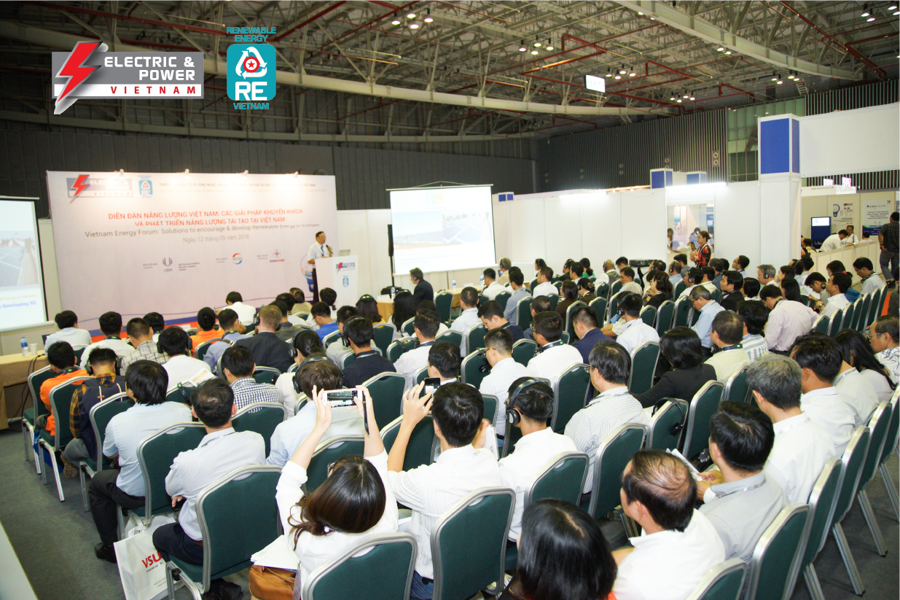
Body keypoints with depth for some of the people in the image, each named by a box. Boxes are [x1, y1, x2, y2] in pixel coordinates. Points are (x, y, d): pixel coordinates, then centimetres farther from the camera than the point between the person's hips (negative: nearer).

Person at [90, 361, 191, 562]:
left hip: (136, 496, -3)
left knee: (97, 481, 27)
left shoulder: (117, 422, -24)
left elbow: (109, 454, -1)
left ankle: (109, 547, 35)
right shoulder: (182, 410, -18)